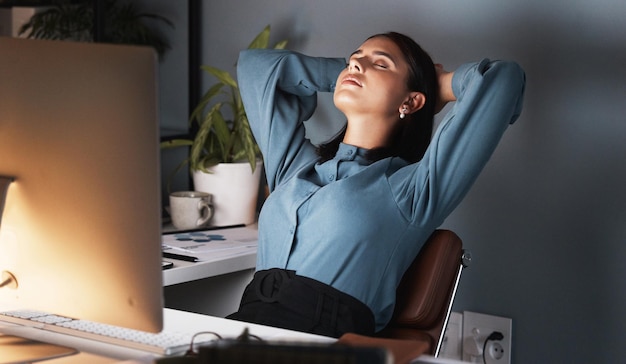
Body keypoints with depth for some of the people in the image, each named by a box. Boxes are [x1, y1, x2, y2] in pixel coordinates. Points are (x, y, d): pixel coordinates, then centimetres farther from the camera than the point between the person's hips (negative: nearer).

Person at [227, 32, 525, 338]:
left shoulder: (415, 186, 6)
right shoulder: (294, 163, 23)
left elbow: (503, 78, 0)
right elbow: (255, 64, 36)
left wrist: (440, 86, 19)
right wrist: (344, 73, 32)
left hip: (325, 345, -4)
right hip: (246, 328, 4)